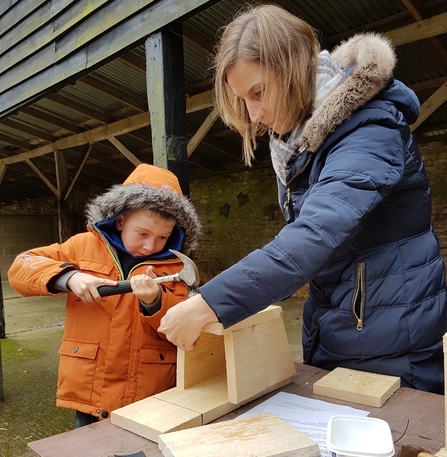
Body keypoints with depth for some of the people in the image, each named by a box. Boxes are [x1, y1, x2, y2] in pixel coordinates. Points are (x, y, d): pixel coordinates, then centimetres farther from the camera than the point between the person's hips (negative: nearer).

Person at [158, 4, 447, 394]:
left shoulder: (370, 128, -21)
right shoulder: (294, 140, 2)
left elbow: (316, 234, -36)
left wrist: (208, 304, -37)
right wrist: (260, 293, 0)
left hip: (393, 344, -7)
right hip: (327, 335, 7)